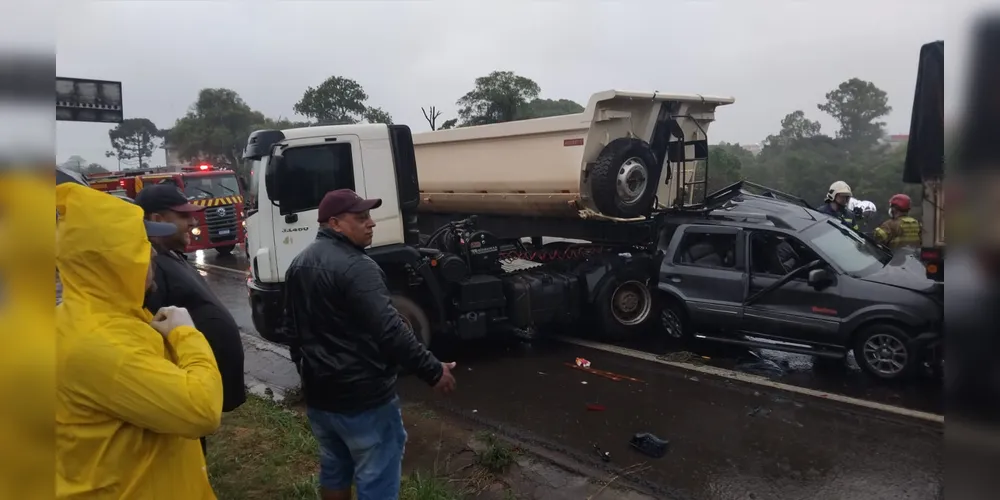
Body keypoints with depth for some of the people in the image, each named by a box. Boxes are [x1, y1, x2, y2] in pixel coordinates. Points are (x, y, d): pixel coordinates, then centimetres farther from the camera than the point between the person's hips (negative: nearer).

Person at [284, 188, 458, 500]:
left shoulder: (299, 264, 8)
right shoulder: (355, 267, -22)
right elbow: (390, 331, -27)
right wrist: (433, 371, -18)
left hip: (319, 393, 9)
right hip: (362, 397, -9)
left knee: (333, 469, 23)